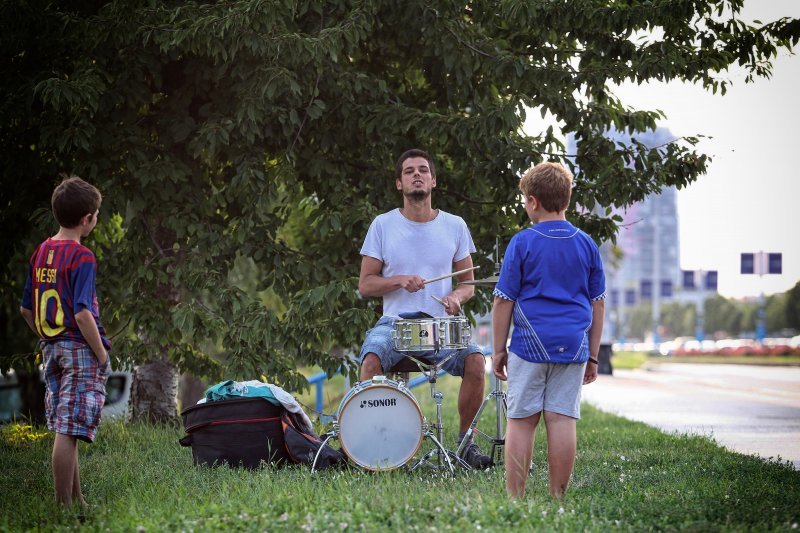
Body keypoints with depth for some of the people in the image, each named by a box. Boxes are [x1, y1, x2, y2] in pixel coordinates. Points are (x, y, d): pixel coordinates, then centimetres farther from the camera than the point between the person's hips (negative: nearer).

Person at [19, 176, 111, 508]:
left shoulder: (40, 253, 8)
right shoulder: (82, 258, -14)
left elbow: (26, 310, 13)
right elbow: (82, 314, -21)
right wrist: (102, 354, -11)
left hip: (52, 348, 8)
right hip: (80, 349, -8)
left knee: (65, 430, 14)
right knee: (69, 432, -7)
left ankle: (76, 500, 23)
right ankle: (65, 506, -5)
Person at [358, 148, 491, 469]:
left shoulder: (454, 226, 9)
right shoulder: (383, 225, 4)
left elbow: (468, 283, 14)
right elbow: (365, 285, 4)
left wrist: (456, 297, -10)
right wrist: (399, 280, -15)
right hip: (395, 323, -1)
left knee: (474, 359, -26)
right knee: (371, 358, -32)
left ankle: (466, 441, -8)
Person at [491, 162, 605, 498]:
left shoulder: (522, 243, -3)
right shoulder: (586, 244, 7)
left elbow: (504, 301, -2)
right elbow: (597, 304, 10)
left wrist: (499, 350, 6)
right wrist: (593, 356, 16)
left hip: (530, 344, -3)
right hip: (573, 345, 3)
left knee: (521, 421, 3)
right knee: (563, 420, 2)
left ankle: (515, 499, 3)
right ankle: (558, 500, 4)